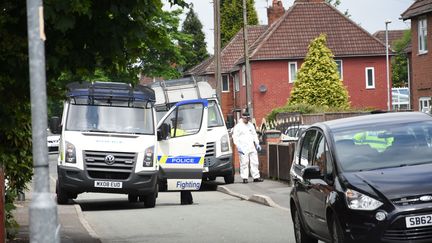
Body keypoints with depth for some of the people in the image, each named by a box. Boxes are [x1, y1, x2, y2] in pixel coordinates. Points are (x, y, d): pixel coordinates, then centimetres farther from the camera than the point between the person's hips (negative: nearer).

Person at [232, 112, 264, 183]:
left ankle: (256, 177, 8)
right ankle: (244, 178, -6)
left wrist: (257, 144, 15)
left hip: (252, 147, 6)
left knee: (255, 162, 4)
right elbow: (235, 137, -6)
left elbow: (254, 135, 25)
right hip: (243, 148, -6)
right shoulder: (238, 126, -1)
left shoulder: (251, 125, 17)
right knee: (244, 163, -8)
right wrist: (238, 147, -15)